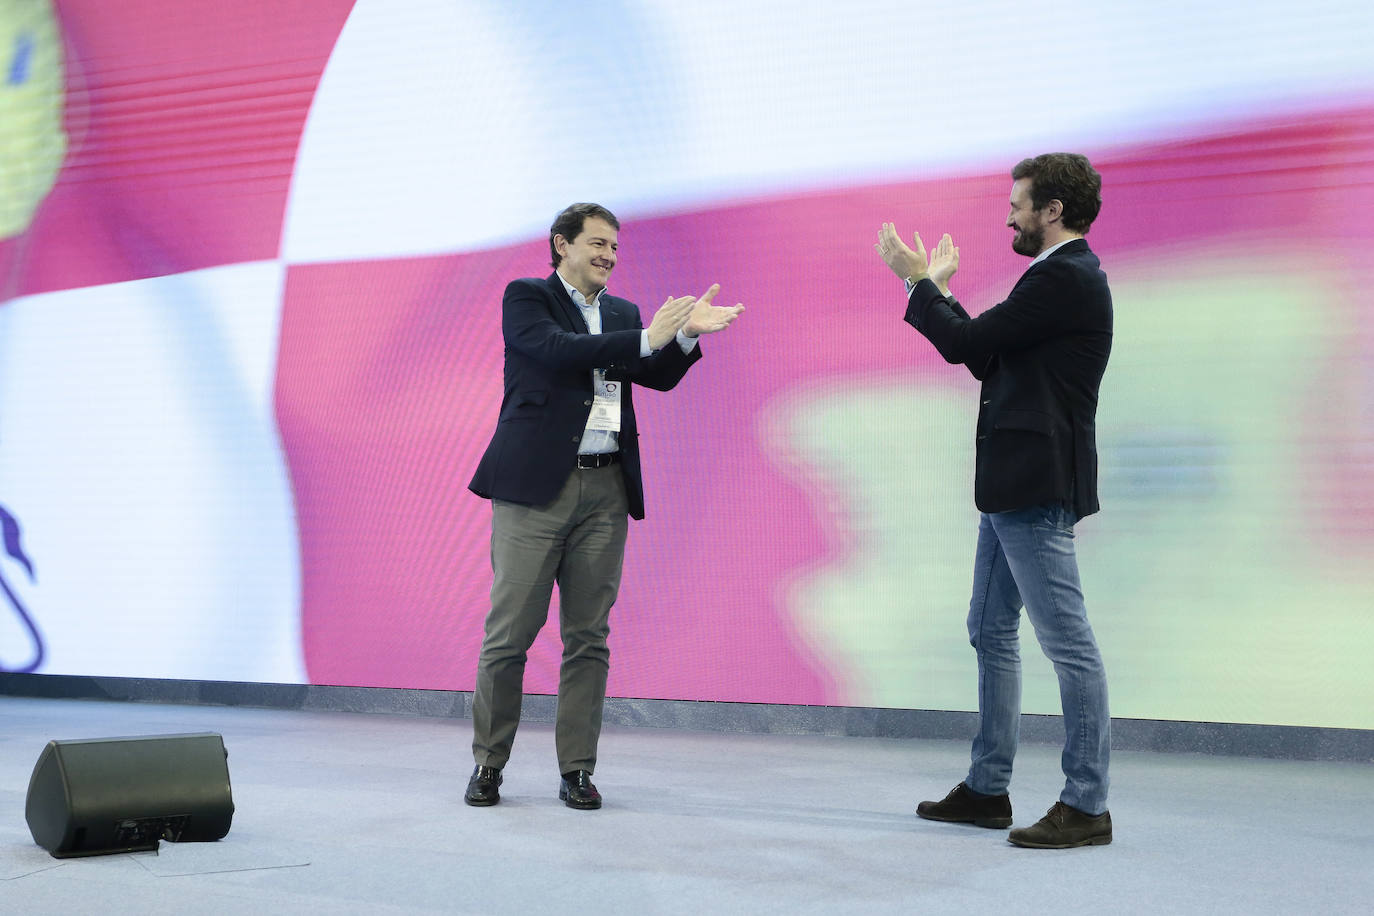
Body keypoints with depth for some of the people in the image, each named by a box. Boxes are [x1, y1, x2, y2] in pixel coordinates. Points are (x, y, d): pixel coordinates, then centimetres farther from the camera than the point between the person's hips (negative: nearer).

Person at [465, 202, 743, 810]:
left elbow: (659, 377, 9)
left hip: (606, 491, 5)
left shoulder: (623, 314, 18)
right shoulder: (526, 298, 3)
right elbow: (559, 351, -15)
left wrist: (686, 334, -9)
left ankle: (577, 770, 11)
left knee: (588, 636, 5)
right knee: (509, 632, -1)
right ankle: (488, 764, 11)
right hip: (536, 486, -5)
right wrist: (645, 337, -18)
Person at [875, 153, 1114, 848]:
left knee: (1067, 642, -7)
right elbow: (987, 359, 18)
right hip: (1013, 486, 11)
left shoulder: (1065, 277, -14)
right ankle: (986, 789, 24)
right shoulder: (1063, 275, 18)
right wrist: (936, 289, 20)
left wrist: (919, 279, 0)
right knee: (990, 632, 15)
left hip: (1037, 490, -11)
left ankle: (1086, 805, -2)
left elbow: (966, 342, -14)